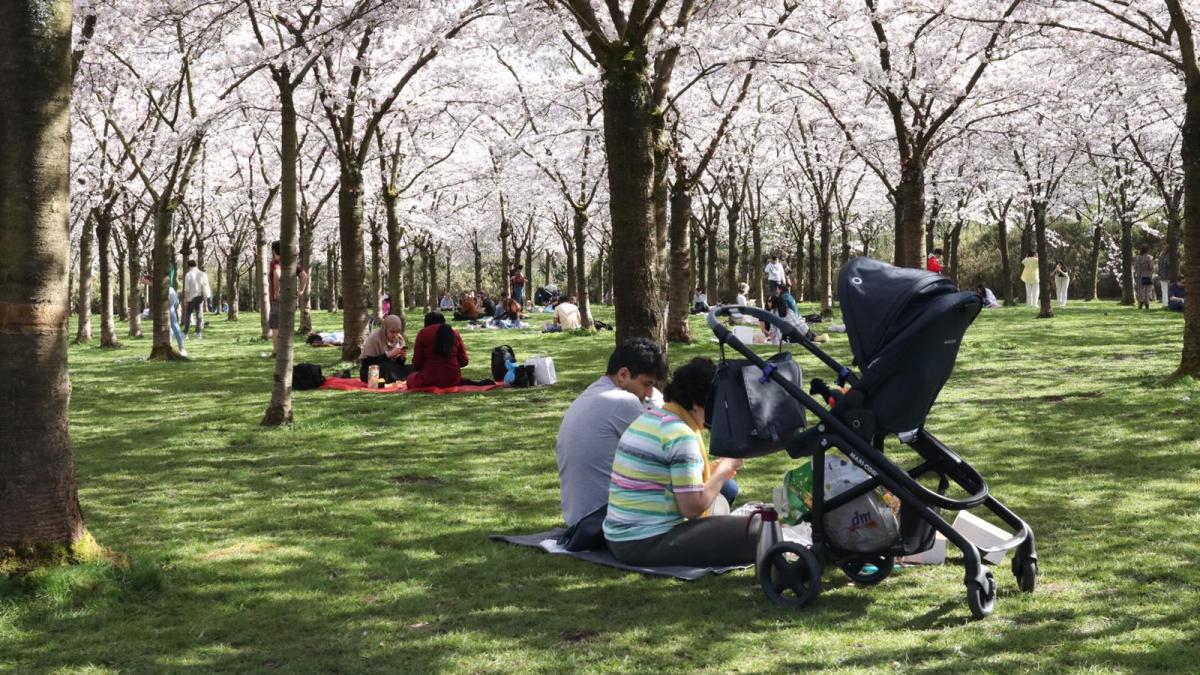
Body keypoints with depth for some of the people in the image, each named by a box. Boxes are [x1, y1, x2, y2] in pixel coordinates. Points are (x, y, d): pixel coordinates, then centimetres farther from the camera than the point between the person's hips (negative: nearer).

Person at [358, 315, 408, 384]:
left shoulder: (400, 339, 1)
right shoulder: (373, 339, -16)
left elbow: (398, 365, 6)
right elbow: (367, 362, -22)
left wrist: (402, 357, -17)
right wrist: (388, 355, -27)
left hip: (390, 370, 4)